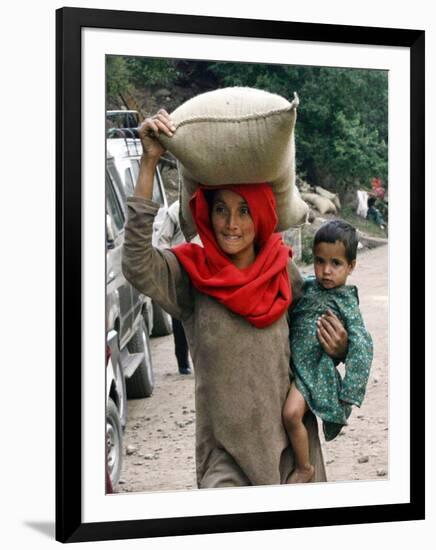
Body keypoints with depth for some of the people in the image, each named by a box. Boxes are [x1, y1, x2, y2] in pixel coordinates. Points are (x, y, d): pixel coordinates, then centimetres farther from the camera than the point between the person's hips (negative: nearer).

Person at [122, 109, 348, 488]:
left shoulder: (284, 272, -2)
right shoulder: (190, 275, -10)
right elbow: (137, 267, -30)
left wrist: (338, 348, -11)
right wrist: (149, 162, -31)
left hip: (290, 437, 3)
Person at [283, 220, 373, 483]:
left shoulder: (346, 302, -10)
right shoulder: (308, 286, 5)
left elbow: (362, 347, -15)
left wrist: (348, 394, -17)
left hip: (315, 369, -7)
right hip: (289, 362, 7)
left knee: (292, 413, -24)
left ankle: (305, 468, -3)